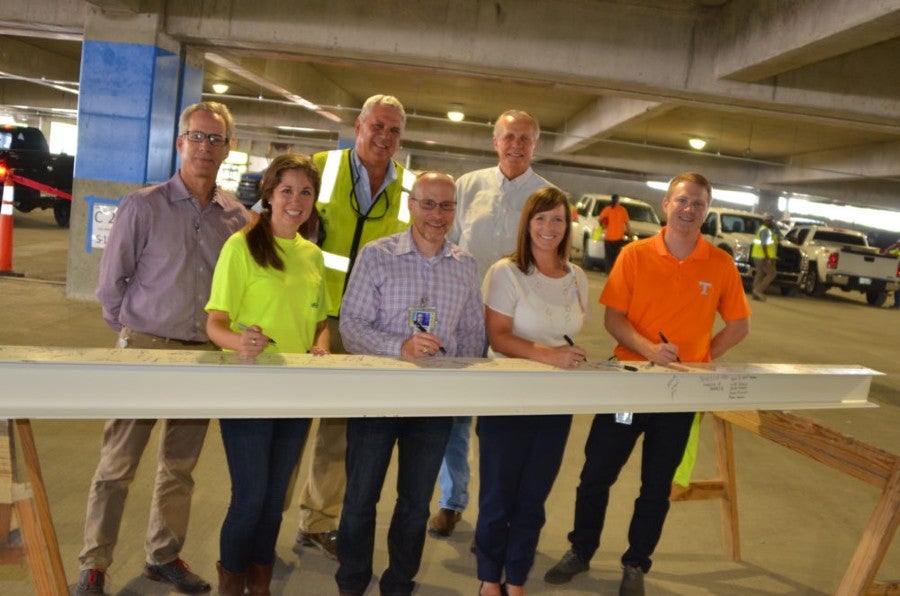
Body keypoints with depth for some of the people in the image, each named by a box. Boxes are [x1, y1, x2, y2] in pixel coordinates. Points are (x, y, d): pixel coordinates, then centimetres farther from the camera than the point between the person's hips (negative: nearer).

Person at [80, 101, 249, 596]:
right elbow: (111, 282, -1)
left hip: (206, 353, 3)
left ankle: (164, 555, 30)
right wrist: (134, 332, 2)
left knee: (180, 466, 14)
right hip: (146, 349, -3)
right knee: (117, 466, 4)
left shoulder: (237, 216, 3)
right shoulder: (144, 206, -6)